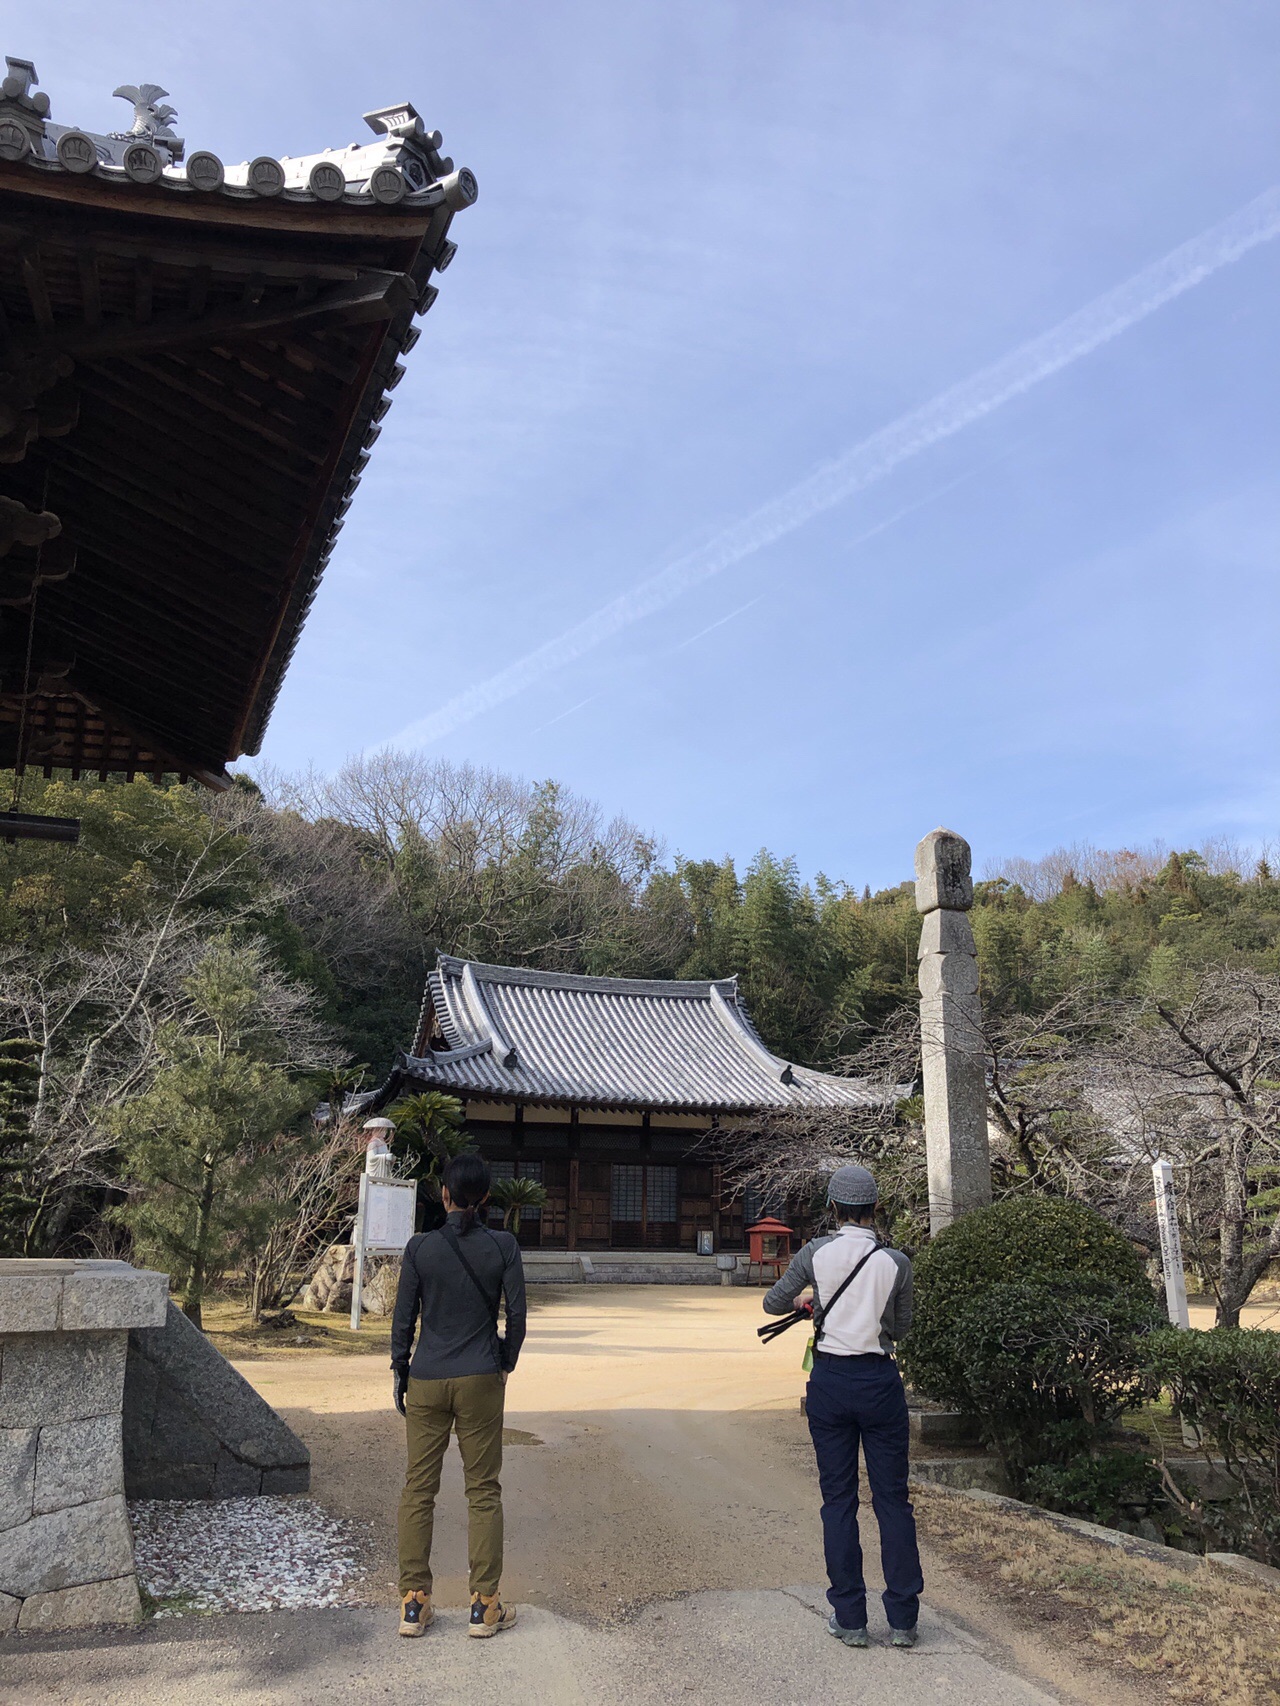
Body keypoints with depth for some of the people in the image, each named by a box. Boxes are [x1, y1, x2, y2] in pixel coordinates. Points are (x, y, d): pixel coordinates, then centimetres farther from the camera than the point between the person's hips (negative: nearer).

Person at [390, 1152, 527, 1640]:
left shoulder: (420, 1247, -6)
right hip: (481, 1381, 0)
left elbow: (403, 1317, -2)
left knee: (418, 1489, 11)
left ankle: (414, 1602, 15)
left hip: (426, 1381, 1)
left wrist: (400, 1373, 11)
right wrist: (505, 1363, 14)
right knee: (483, 1491, 8)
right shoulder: (503, 1247, -6)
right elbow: (516, 1315, -3)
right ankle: (484, 1606, 12)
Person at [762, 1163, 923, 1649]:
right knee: (892, 1498, 10)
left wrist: (803, 1302, 25)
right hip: (880, 1381, 0)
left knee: (839, 1500, 8)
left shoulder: (816, 1253, -6)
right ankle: (903, 1619, 15)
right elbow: (900, 1327, 9)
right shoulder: (896, 1262, -4)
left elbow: (773, 1302, 5)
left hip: (830, 1381, 0)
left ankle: (850, 1619, 13)